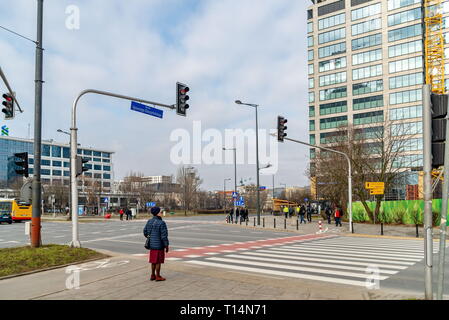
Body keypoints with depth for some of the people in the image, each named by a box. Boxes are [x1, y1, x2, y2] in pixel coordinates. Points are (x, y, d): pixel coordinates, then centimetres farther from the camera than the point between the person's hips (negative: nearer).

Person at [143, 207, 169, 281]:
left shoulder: (149, 222, 2)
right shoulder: (161, 223, -19)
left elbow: (145, 231, 11)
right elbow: (164, 236, -18)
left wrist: (147, 236, 32)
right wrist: (166, 246, -9)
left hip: (152, 244, 7)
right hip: (159, 245, -7)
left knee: (153, 260, 17)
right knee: (158, 261, 3)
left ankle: (153, 275, 25)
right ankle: (158, 276, 12)